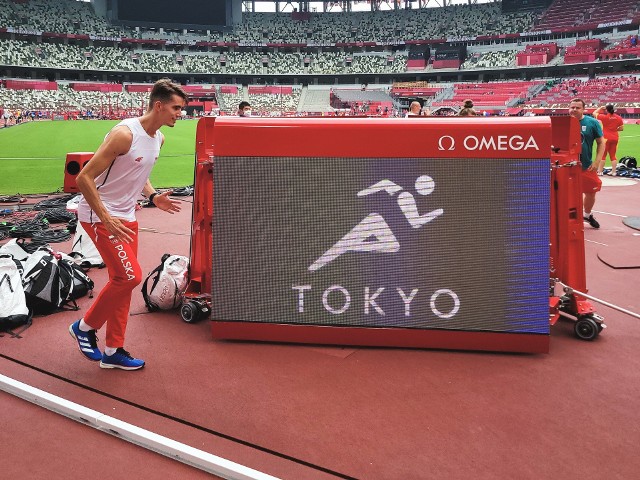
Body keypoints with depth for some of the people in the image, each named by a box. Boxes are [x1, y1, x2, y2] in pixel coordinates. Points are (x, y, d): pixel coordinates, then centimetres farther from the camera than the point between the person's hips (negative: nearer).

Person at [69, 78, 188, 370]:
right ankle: (85, 327, 12)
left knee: (122, 281, 9)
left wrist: (153, 196, 3)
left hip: (126, 217, 9)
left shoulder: (159, 138, 5)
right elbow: (84, 178, -22)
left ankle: (113, 351, 21)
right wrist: (107, 219, -24)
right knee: (130, 276, -12)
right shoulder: (125, 133, -22)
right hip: (100, 216, -8)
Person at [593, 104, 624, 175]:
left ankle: (600, 171, 3)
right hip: (615, 138, 4)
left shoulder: (604, 117, -12)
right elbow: (622, 128, 3)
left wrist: (600, 108, 11)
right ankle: (613, 171, 12)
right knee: (613, 155, 11)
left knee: (602, 155, 2)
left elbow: (594, 113, -1)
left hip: (606, 138, -4)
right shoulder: (618, 117, 0)